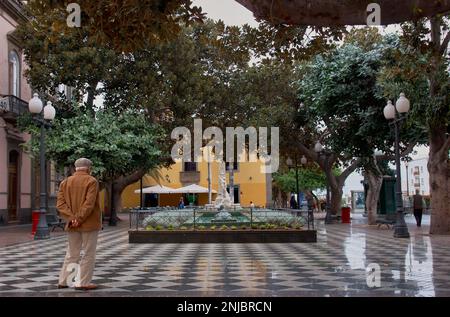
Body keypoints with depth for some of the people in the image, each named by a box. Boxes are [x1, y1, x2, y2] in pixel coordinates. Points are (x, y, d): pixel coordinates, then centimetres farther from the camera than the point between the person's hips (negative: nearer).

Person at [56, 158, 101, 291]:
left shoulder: (65, 182, 9)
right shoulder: (91, 181, -8)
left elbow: (60, 204, -1)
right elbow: (89, 203, -20)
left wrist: (72, 218, -9)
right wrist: (79, 219, -17)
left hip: (71, 225, 6)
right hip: (89, 224, -5)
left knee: (72, 254, 16)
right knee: (88, 254, 3)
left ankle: (63, 281, 17)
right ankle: (82, 283, 2)